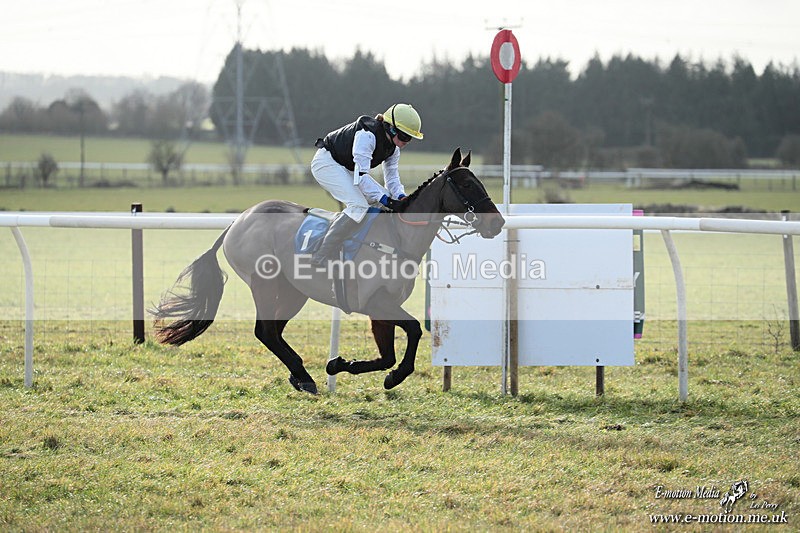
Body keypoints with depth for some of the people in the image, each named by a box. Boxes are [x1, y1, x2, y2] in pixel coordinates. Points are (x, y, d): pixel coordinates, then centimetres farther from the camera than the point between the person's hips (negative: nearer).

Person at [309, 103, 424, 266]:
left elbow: (392, 178, 4)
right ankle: (321, 257, -26)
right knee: (359, 206, -26)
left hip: (347, 169, 10)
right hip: (326, 163, -10)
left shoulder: (393, 149, 0)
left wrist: (401, 198, -18)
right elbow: (361, 175, -33)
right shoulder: (367, 135, -29)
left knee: (384, 199, 2)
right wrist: (387, 201, -34)